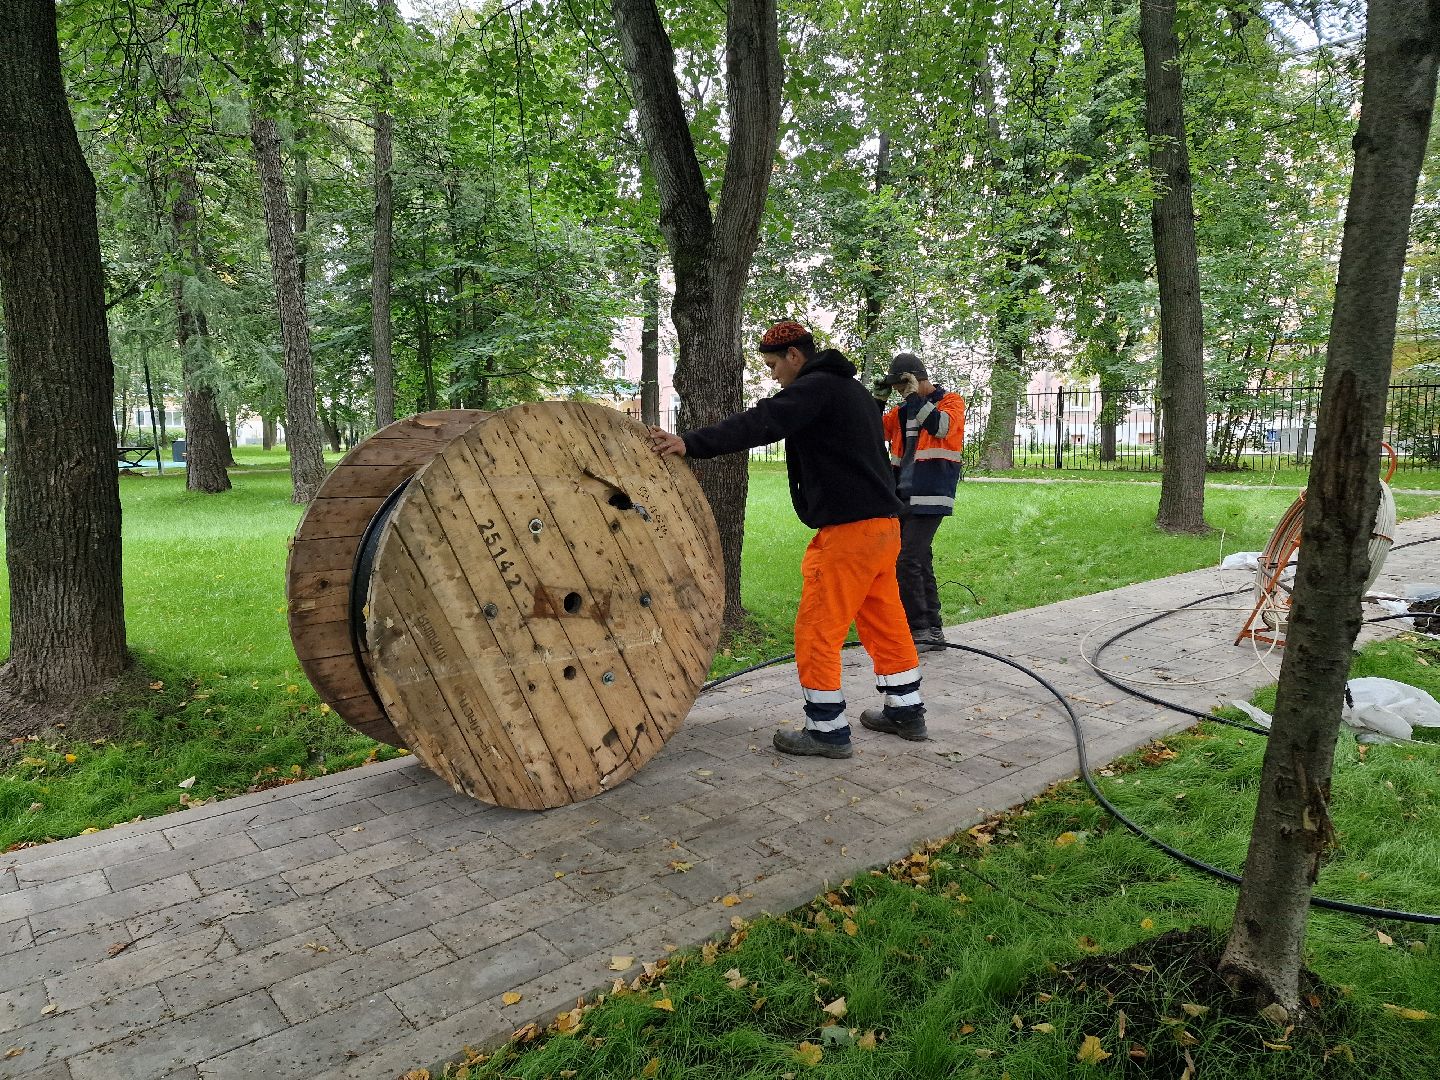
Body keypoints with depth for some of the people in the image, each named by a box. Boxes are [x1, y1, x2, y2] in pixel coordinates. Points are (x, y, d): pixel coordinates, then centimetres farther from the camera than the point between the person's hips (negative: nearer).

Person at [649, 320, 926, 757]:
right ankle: (905, 712, 30)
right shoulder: (851, 389, 20)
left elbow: (760, 423, -26)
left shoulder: (815, 387, -11)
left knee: (817, 630, -1)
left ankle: (827, 730, 6)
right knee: (884, 622, 19)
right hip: (884, 523, 10)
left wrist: (690, 443, -34)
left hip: (849, 530, -10)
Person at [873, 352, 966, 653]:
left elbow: (941, 427, -20)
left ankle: (919, 631, -6)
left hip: (930, 499, -7)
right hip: (903, 498, 7)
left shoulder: (951, 401, -1)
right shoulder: (903, 410, 17)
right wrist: (879, 399, 4)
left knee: (908, 562, -14)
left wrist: (915, 395, -17)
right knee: (920, 563, 9)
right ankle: (933, 631, 17)